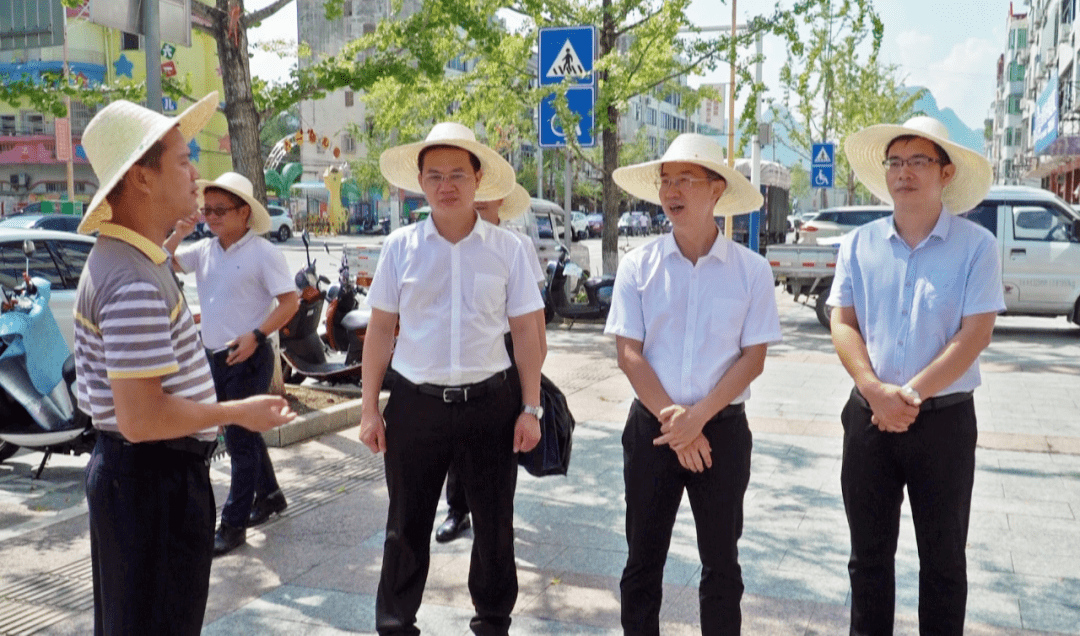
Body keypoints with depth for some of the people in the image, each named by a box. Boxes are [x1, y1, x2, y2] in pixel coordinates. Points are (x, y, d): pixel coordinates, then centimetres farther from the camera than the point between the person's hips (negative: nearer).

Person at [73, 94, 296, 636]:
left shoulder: (120, 258, 8)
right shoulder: (135, 285, -25)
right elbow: (143, 419, -27)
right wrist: (239, 412, -17)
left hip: (131, 474, 10)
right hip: (153, 482, -10)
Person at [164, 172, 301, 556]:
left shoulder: (263, 252, -11)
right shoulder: (204, 250, 8)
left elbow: (290, 302, -14)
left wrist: (255, 336, -23)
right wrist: (178, 233, -7)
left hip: (248, 358, -7)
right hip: (213, 356, 7)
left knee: (240, 439, -1)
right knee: (245, 434, 18)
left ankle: (233, 525, 7)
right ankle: (270, 496, 36)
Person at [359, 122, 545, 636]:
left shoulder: (506, 248, -1)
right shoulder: (400, 246, 0)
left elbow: (525, 332, 1)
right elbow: (380, 330, 4)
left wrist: (530, 409, -2)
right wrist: (369, 409, 2)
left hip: (491, 402, 0)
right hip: (416, 402, 0)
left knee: (494, 524, 13)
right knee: (407, 525, 12)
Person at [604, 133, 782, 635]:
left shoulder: (751, 270, -3)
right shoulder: (638, 266, -2)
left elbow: (753, 358, -5)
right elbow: (628, 353, -5)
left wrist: (698, 416, -16)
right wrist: (674, 423, -12)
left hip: (723, 428, 0)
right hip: (652, 426, 1)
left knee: (721, 564, 12)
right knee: (643, 560, 12)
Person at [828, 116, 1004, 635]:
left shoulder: (975, 245, -5)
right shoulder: (859, 244, 3)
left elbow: (975, 334, -11)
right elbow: (842, 324, 0)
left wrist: (910, 395, -18)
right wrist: (875, 390, -14)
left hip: (944, 418, -2)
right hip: (869, 416, 3)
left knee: (943, 557, 11)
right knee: (869, 552, 13)